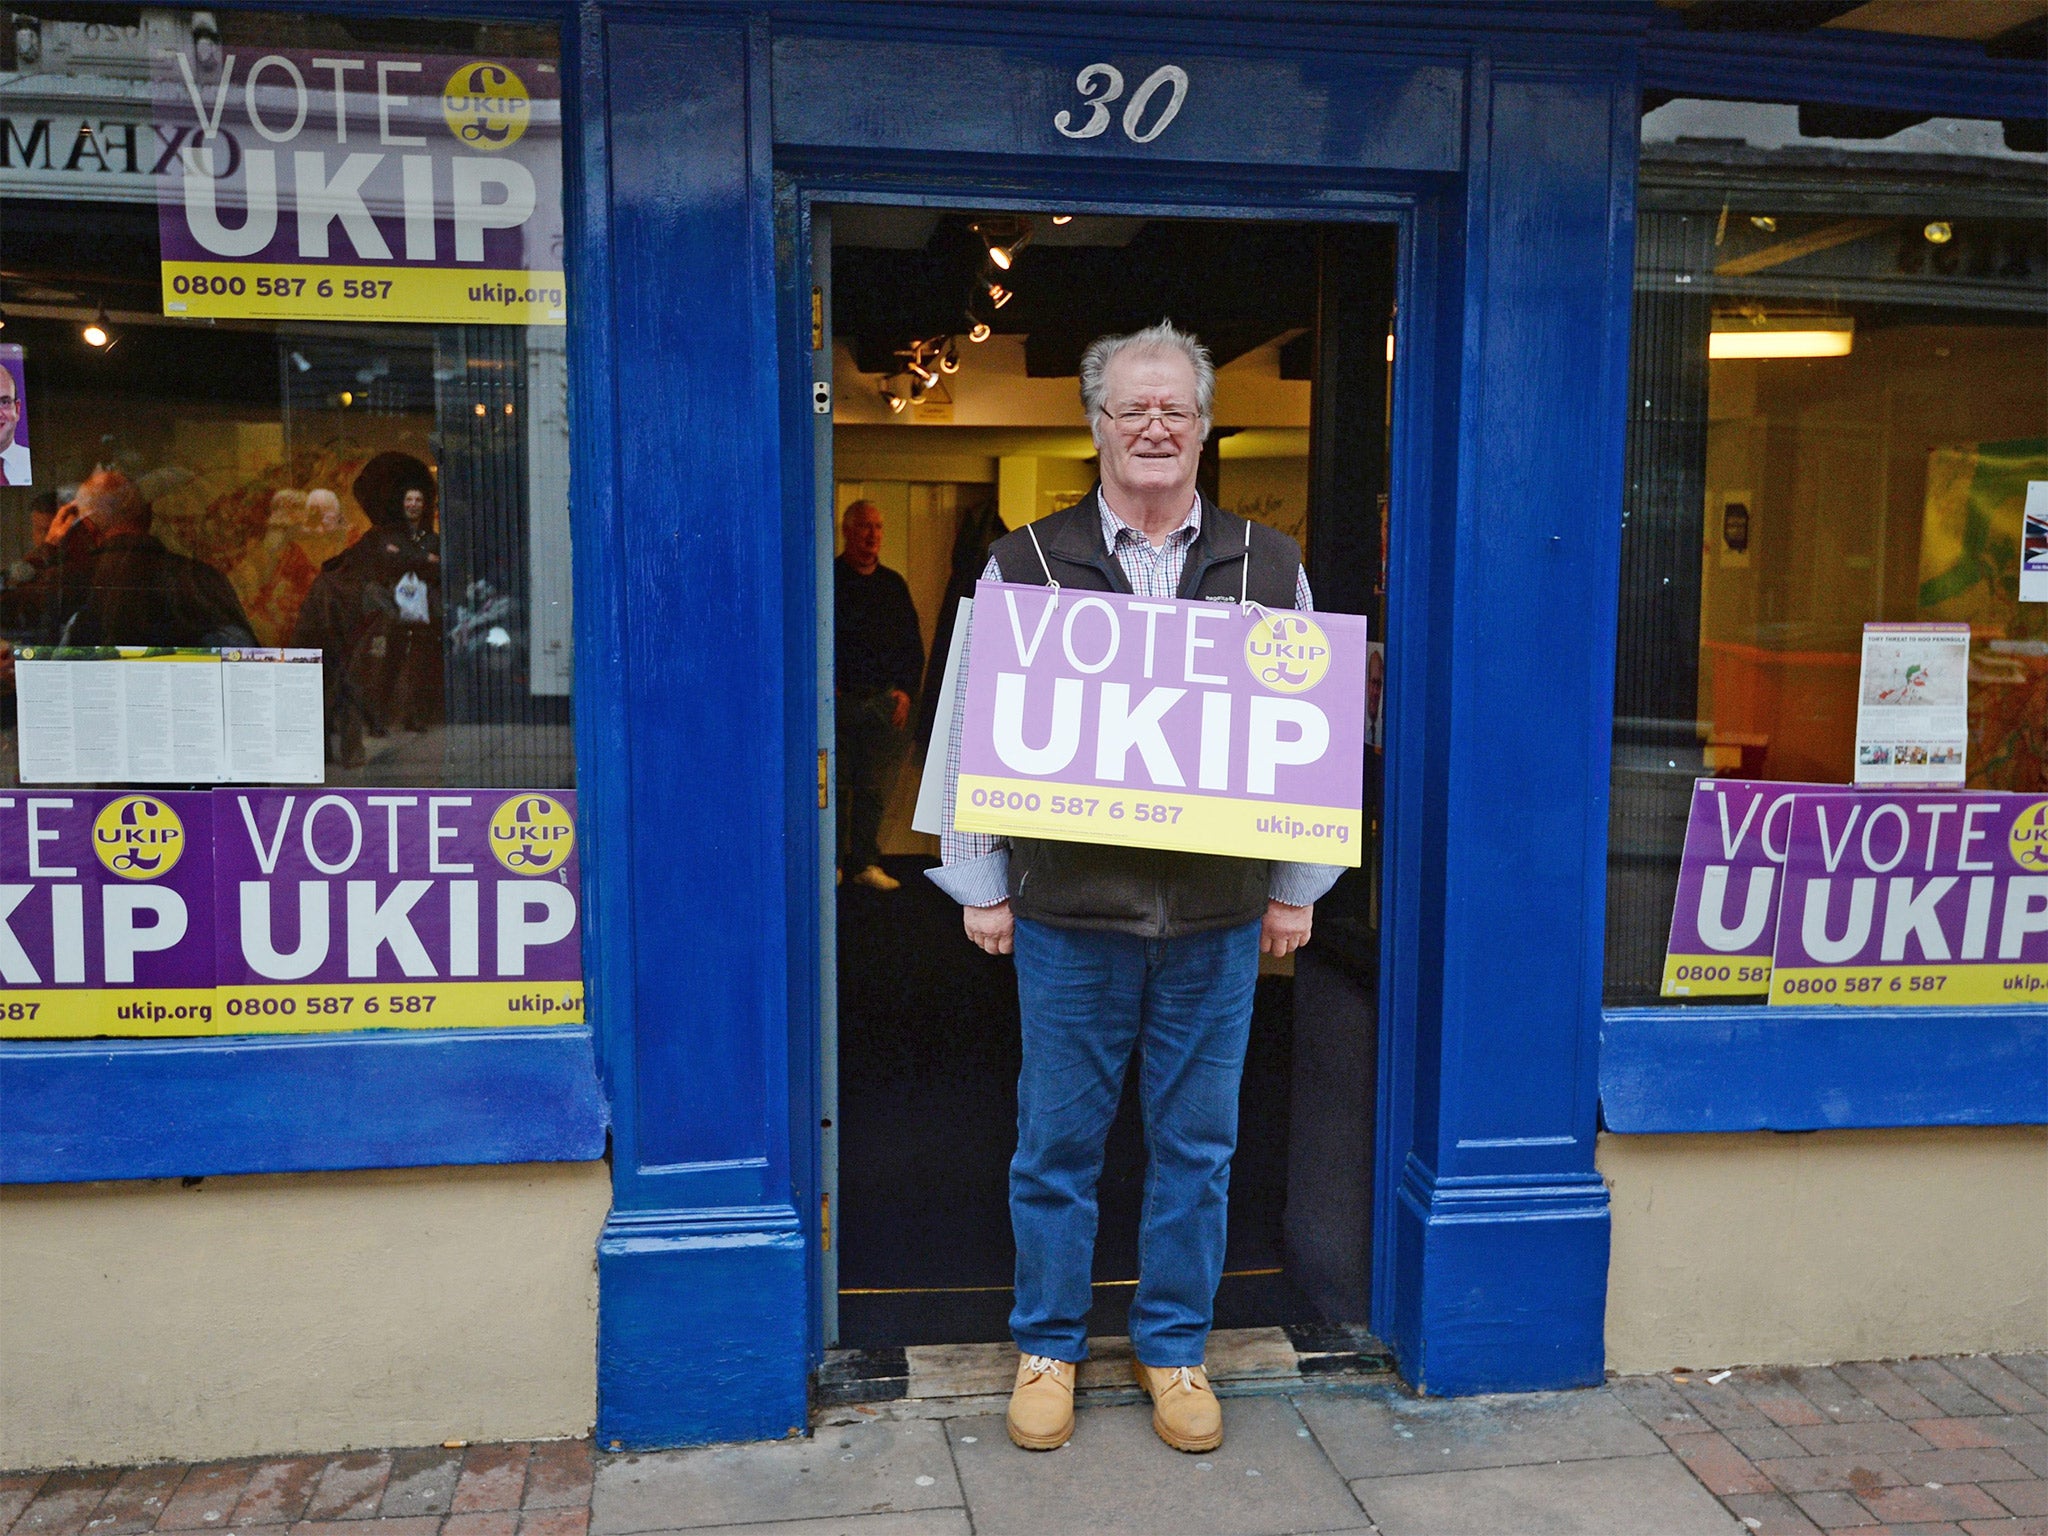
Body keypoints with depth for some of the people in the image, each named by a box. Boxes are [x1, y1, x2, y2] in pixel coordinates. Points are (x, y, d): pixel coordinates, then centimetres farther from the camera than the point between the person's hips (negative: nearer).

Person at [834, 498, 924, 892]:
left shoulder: (893, 585, 15)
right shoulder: (827, 581, 3)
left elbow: (914, 645, 17)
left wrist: (906, 690, 5)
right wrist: (826, 685, -8)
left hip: (884, 702, 3)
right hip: (837, 701, -3)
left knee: (874, 787, 3)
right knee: (835, 785, -2)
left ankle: (866, 862, 10)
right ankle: (832, 862, 6)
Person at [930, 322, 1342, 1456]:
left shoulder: (1268, 567, 6)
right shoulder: (1025, 562, 2)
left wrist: (1298, 889, 8)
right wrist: (981, 888, 1)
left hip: (1217, 915, 1)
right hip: (1068, 911, -1)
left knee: (1196, 1145, 12)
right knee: (1057, 1141, 9)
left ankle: (1175, 1348, 30)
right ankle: (1047, 1346, 29)